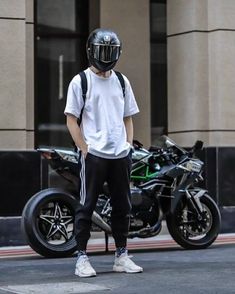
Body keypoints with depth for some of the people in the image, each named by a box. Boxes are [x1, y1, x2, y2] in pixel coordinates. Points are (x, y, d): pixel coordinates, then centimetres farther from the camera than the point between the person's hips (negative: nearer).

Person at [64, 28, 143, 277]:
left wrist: (129, 145, 6)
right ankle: (82, 258, 3)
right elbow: (71, 119, -4)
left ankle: (121, 256, 18)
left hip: (120, 155, 5)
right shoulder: (80, 81, -1)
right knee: (86, 206, -2)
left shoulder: (121, 82, 14)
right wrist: (85, 149, -11)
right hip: (93, 154, -5)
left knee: (122, 207, 9)